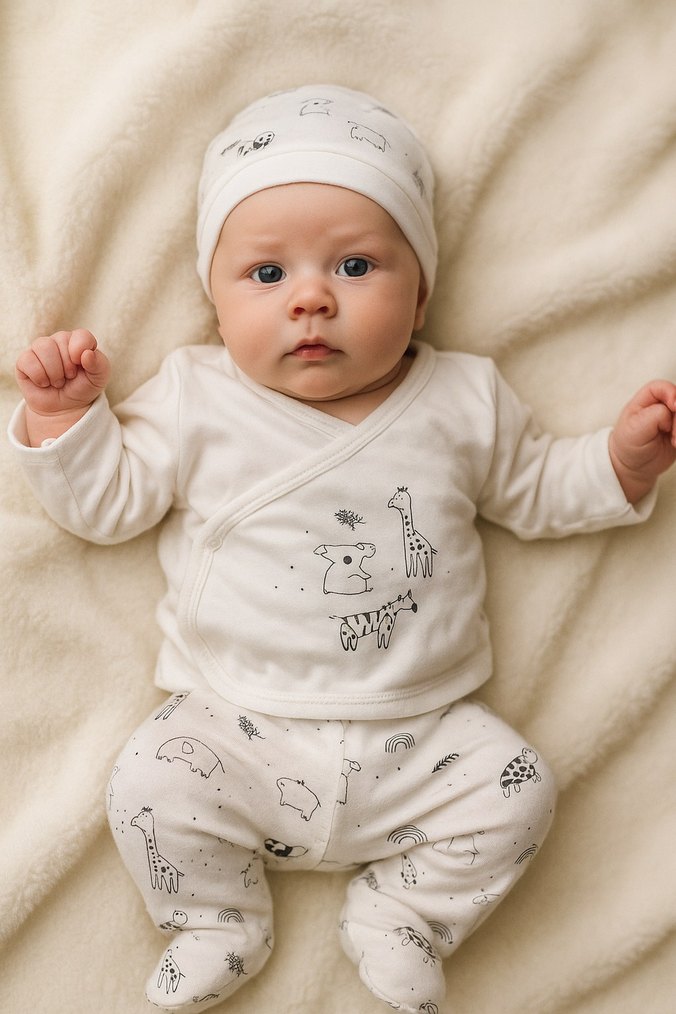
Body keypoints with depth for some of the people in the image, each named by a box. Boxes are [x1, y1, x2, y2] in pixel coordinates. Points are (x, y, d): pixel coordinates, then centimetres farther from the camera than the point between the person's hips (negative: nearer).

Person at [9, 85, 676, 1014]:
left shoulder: (463, 401, 4)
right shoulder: (199, 402, 0)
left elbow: (534, 491, 15)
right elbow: (108, 501, 4)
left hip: (418, 734, 1)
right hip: (238, 726, -1)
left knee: (516, 790, -13)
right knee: (150, 784, -20)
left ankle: (399, 919, 14)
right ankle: (218, 923, 12)